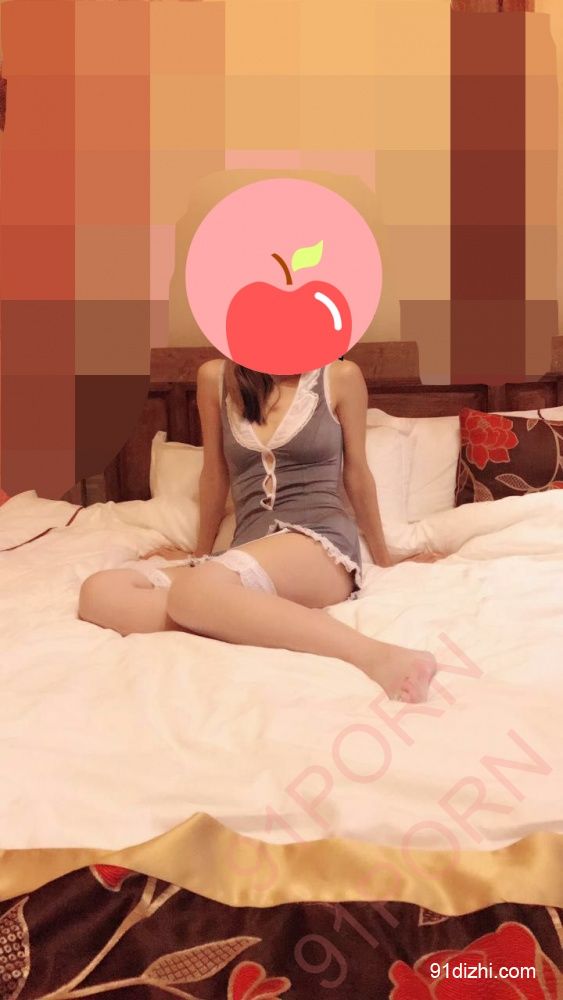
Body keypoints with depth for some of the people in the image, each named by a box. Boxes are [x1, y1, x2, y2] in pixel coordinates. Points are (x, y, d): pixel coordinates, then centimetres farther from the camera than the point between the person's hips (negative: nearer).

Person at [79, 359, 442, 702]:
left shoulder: (341, 376, 4)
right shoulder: (216, 378, 10)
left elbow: (357, 477, 12)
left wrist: (385, 560, 20)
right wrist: (202, 552, 30)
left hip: (321, 543, -4)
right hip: (249, 555, 4)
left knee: (194, 590, -36)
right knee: (99, 592, -20)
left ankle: (373, 655, -38)